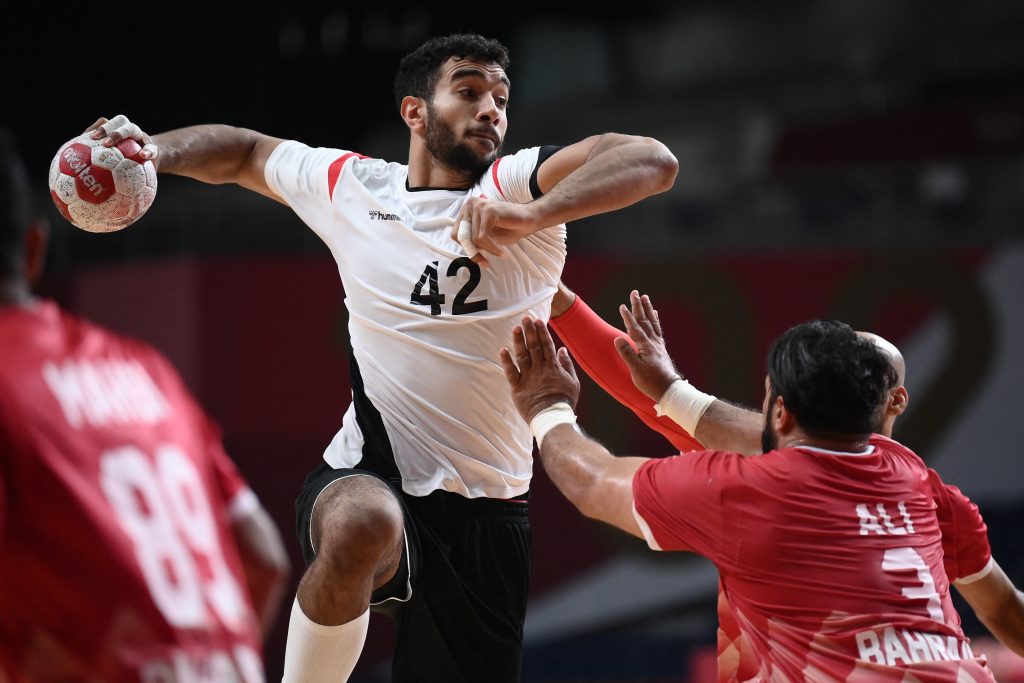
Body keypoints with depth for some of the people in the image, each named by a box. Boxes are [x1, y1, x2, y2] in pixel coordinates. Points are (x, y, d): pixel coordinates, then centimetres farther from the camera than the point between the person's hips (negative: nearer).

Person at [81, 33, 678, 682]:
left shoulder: (516, 185, -4)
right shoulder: (347, 185, 4)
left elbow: (653, 163, -21)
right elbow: (244, 151, 23)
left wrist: (531, 215, -35)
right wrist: (156, 149, 3)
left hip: (486, 510, 1)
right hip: (366, 480, -1)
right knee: (361, 524, -37)